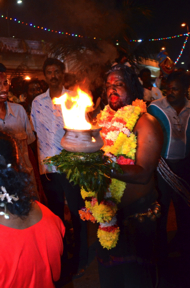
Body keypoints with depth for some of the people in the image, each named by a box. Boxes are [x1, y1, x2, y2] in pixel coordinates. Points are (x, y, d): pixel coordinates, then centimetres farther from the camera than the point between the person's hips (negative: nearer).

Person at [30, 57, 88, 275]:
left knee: (77, 213, 8)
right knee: (55, 213, 17)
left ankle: (79, 260, 27)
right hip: (48, 167, 3)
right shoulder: (37, 102, 6)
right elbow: (38, 135, 8)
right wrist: (42, 163, 2)